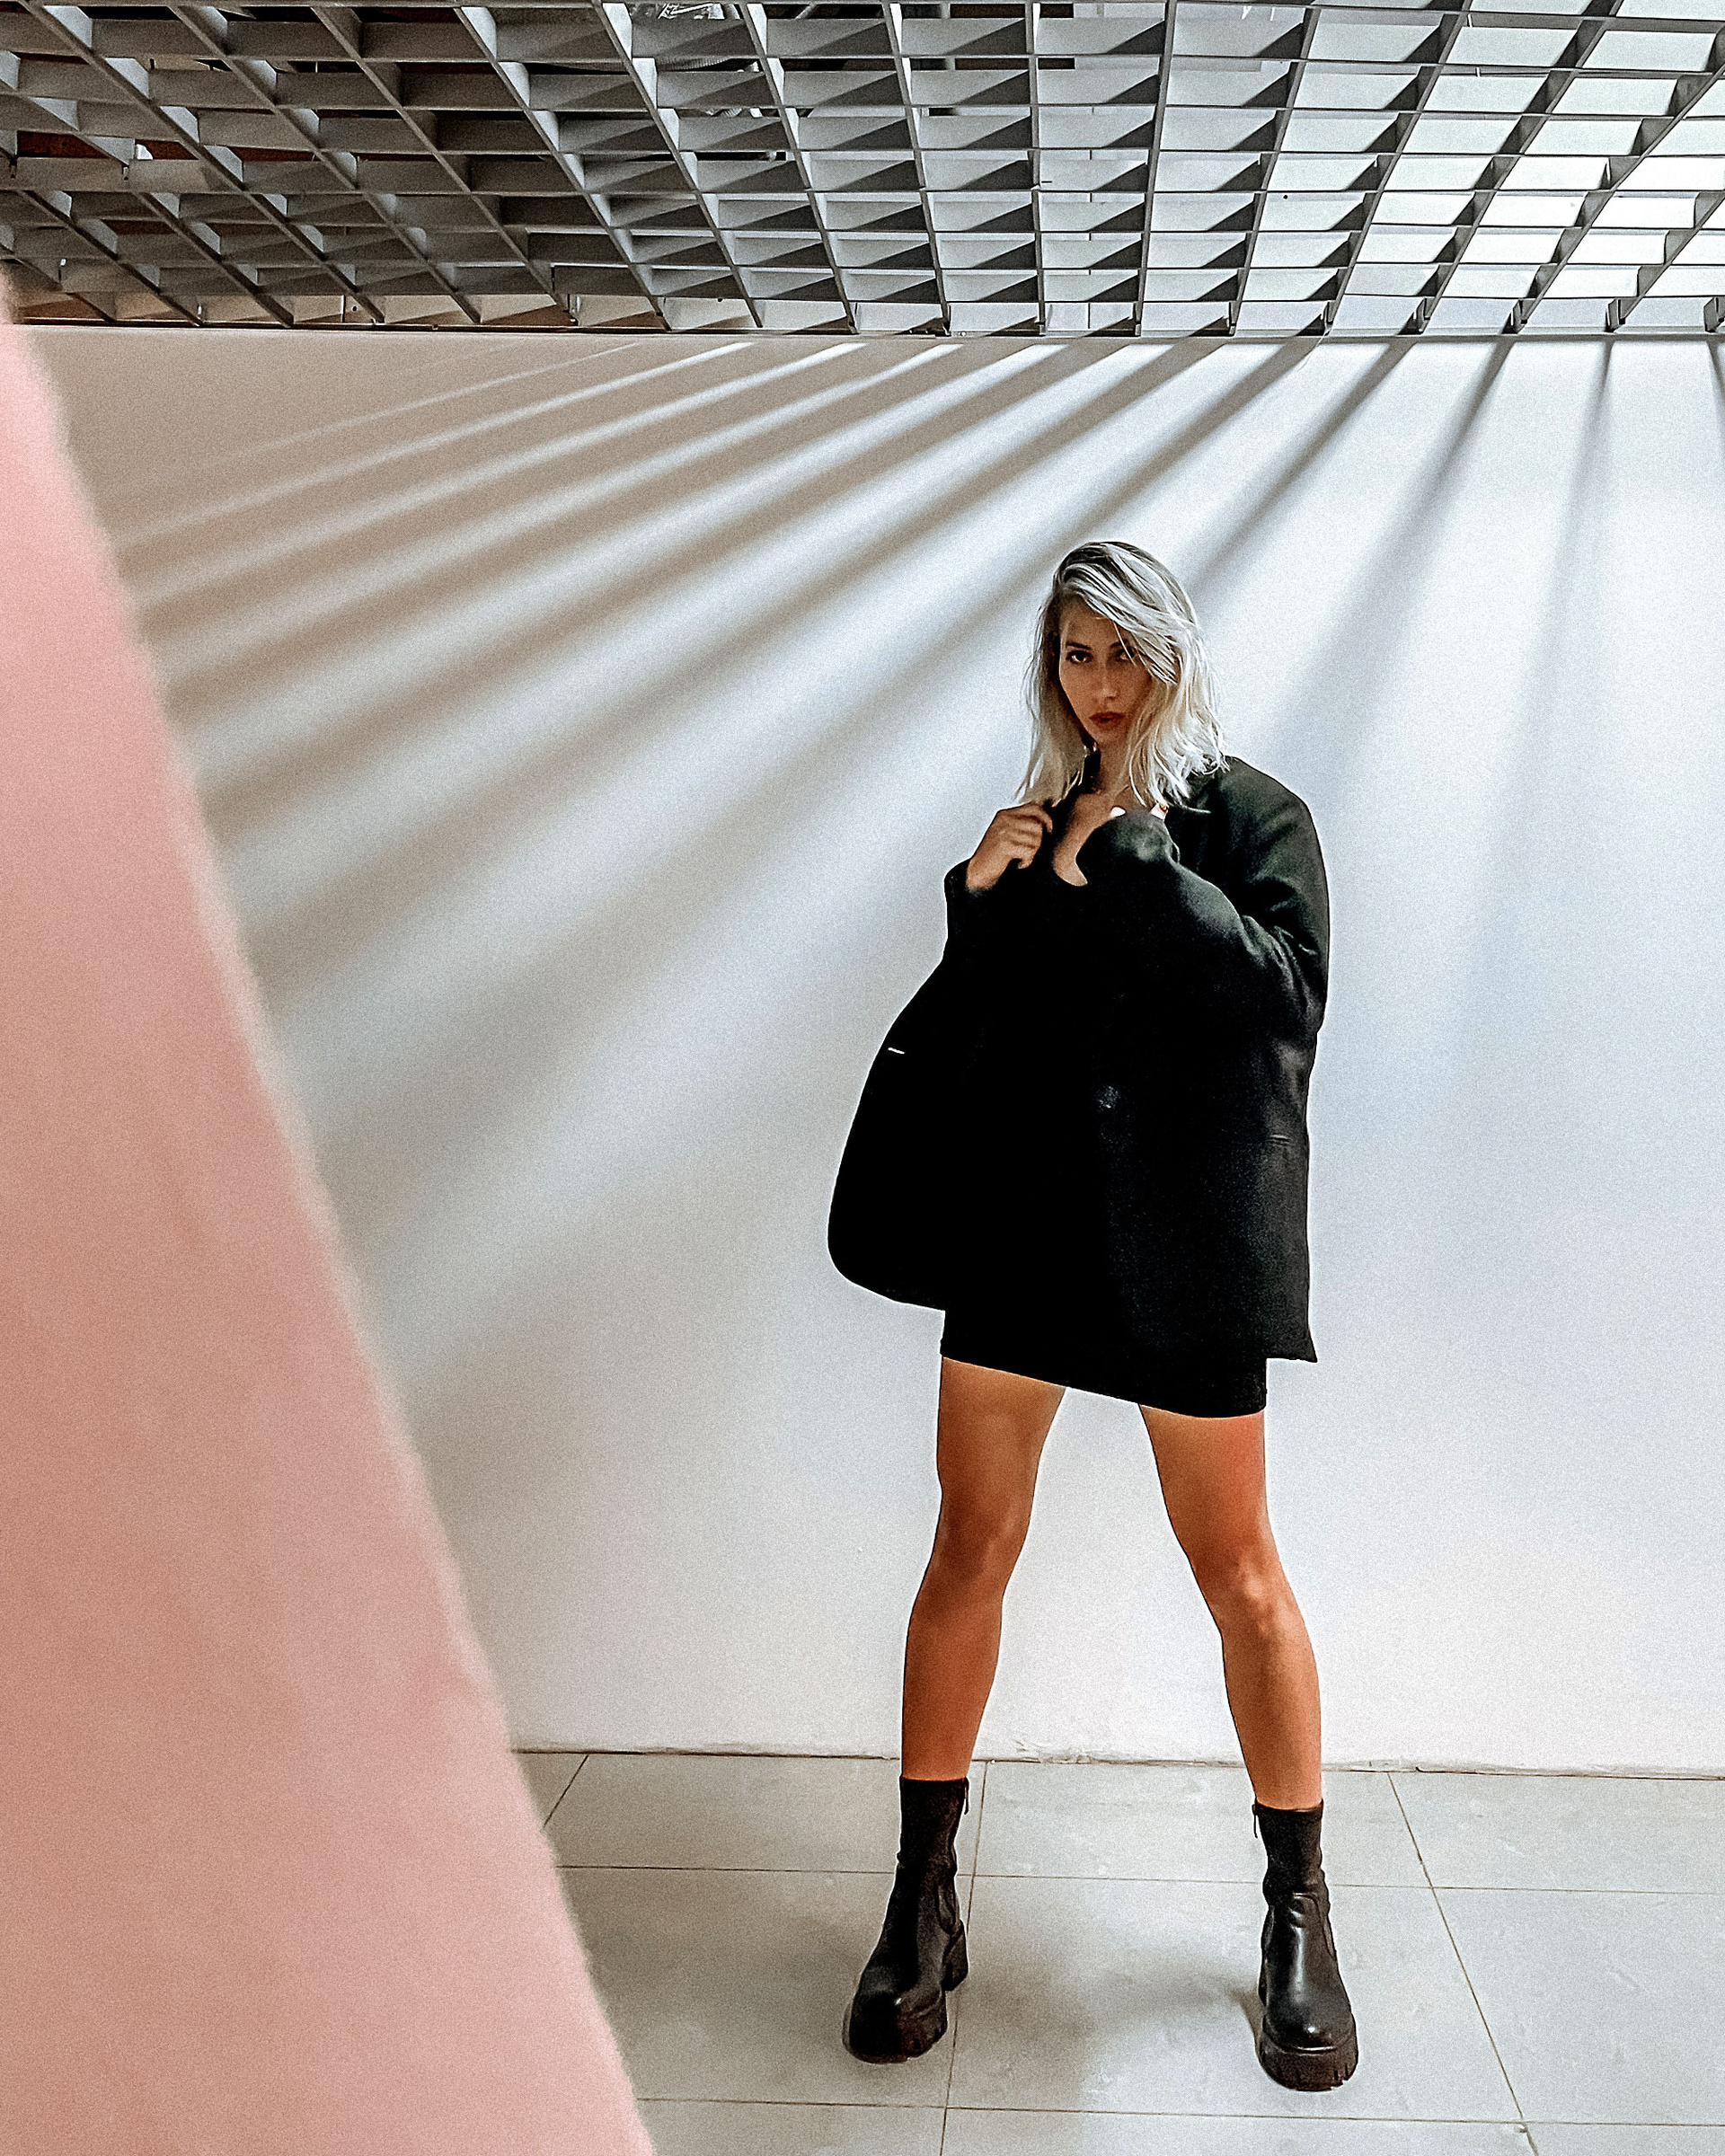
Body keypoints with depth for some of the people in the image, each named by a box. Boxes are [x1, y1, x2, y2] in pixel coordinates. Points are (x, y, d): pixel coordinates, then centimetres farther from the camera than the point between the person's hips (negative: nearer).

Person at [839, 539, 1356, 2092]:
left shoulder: (1250, 813, 1)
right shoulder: (1047, 819, 13)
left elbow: (1288, 989, -15)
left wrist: (1124, 858, -16)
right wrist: (981, 894, -1)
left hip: (1187, 1235, -3)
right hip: (1025, 1218, 4)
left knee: (1237, 1570, 4)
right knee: (971, 1547, 3)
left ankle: (1302, 1915, 23)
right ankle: (925, 1900, 18)